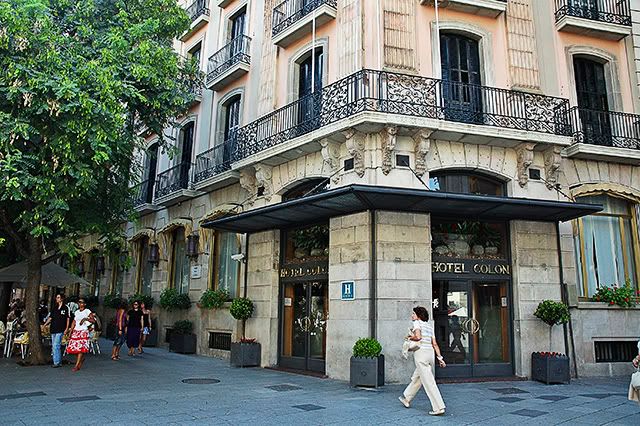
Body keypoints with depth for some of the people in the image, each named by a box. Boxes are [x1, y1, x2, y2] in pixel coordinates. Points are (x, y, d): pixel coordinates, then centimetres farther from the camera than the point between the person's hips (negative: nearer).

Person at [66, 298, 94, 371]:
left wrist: (85, 319, -23)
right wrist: (70, 332, 12)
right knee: (73, 347, 0)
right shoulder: (76, 312, 15)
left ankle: (77, 366, -9)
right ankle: (81, 358, 27)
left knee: (80, 347, -11)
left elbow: (93, 320, -10)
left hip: (83, 332, -6)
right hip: (75, 331, 6)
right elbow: (74, 323, 17)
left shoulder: (87, 311, -1)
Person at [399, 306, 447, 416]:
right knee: (416, 378, 21)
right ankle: (407, 399, 36)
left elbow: (418, 337, -20)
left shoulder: (417, 323, -4)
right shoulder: (429, 326, 17)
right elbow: (434, 344, 12)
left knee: (428, 382, -6)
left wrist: (411, 337, -1)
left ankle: (439, 407, -8)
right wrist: (440, 358, 10)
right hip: (430, 353, 9)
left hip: (421, 353, -9)